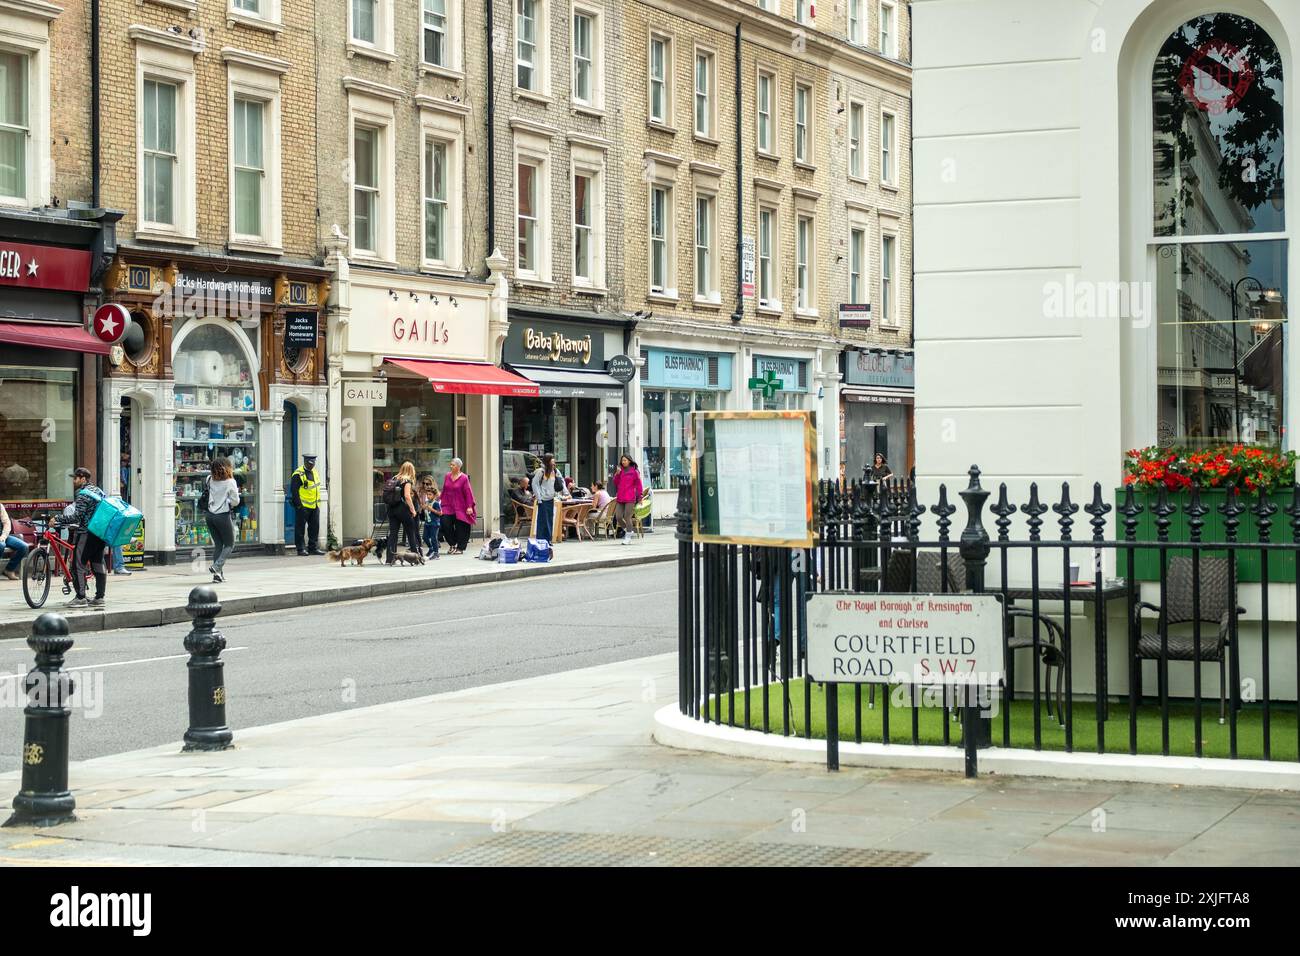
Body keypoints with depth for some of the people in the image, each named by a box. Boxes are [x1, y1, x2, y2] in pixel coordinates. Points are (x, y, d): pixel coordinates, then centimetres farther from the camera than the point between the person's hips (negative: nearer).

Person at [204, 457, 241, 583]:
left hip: (210, 515, 5)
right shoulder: (230, 482, -9)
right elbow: (235, 502, -6)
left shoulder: (210, 480, 4)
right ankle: (216, 566, -11)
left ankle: (218, 574, 8)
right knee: (229, 545, 10)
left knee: (218, 545, 14)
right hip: (223, 516, -5)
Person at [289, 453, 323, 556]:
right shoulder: (298, 474, -10)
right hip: (303, 507, -7)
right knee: (300, 528, -1)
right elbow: (294, 490, -13)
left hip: (315, 506, 7)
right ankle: (301, 549, 2)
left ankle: (313, 548, 15)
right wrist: (298, 504, -16)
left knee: (315, 528, 8)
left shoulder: (315, 473, 15)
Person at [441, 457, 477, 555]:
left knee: (460, 528, 1)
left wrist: (469, 506, -14)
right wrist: (442, 502, 11)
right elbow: (444, 491, 14)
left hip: (460, 508, -4)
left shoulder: (464, 478, -8)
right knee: (446, 524, -6)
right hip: (448, 507, 4)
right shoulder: (447, 476, 7)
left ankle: (460, 548, 12)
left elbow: (468, 493, -10)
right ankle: (453, 545, 12)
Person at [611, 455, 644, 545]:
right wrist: (617, 474, -5)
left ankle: (628, 537, 0)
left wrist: (640, 496, -3)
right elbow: (615, 483, 11)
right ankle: (627, 530, 22)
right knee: (618, 517, 1)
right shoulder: (620, 471, 14)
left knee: (627, 517, -7)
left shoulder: (634, 472, 0)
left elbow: (638, 484, 0)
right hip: (620, 498, 6)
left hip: (630, 498, -6)